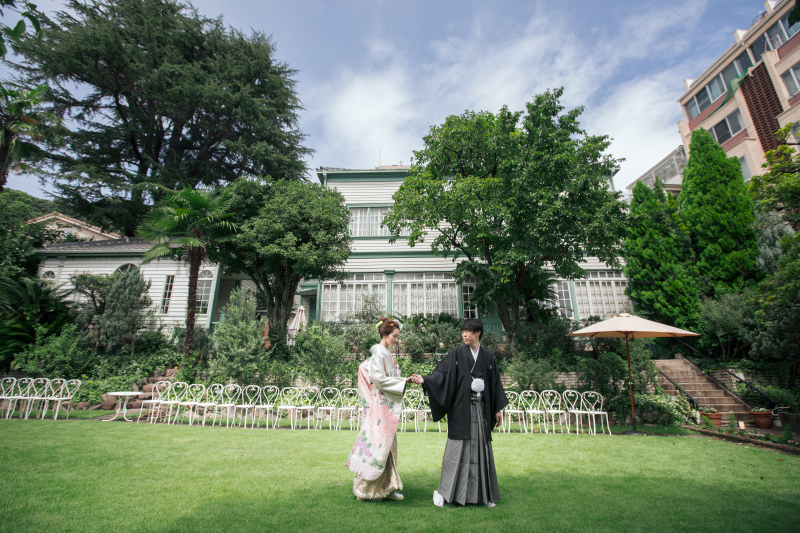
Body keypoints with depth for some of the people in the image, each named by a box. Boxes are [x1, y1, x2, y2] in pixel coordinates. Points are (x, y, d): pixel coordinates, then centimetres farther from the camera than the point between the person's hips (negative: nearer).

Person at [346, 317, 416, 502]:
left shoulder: (385, 353, 14)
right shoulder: (380, 352, -14)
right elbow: (379, 378, -19)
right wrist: (403, 381, -16)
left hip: (387, 405, 9)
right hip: (380, 405, -9)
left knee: (387, 444, 11)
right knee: (377, 443, -3)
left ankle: (386, 487, 20)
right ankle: (364, 488, 11)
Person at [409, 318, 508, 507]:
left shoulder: (487, 357, 8)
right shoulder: (457, 354, -1)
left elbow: (494, 383, 13)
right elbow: (442, 373, -9)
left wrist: (498, 409, 12)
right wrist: (424, 380, -25)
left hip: (481, 407, 3)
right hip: (461, 407, -3)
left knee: (481, 448, 8)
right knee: (458, 447, -2)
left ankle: (484, 493, 21)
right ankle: (443, 491, 11)